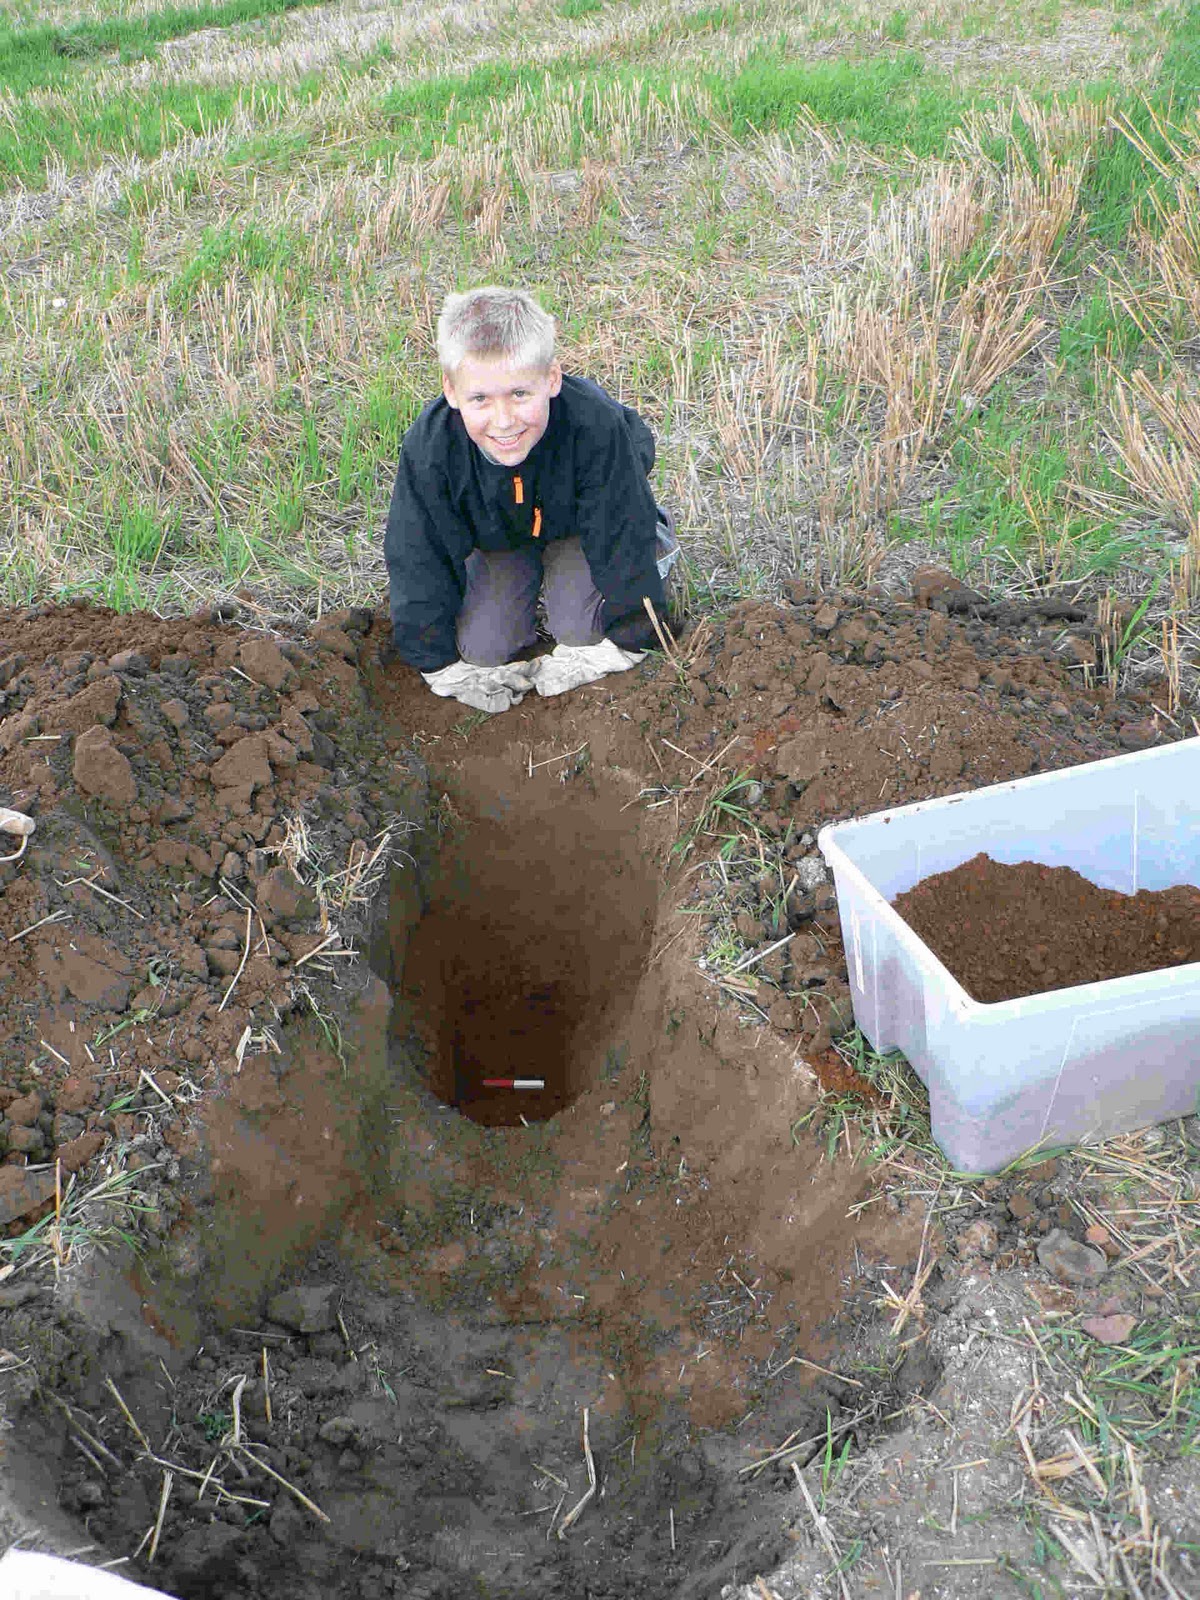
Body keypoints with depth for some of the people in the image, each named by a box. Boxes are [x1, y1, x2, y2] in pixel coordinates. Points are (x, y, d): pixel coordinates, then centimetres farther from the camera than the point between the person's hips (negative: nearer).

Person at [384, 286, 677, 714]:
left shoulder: (594, 426, -41)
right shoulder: (429, 446, -34)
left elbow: (625, 537, -28)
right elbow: (416, 558, -22)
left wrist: (624, 644, -21)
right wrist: (444, 668, -16)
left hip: (577, 524, -1)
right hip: (496, 537, 2)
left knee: (579, 628, -20)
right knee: (483, 648, -10)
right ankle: (528, 582, 21)